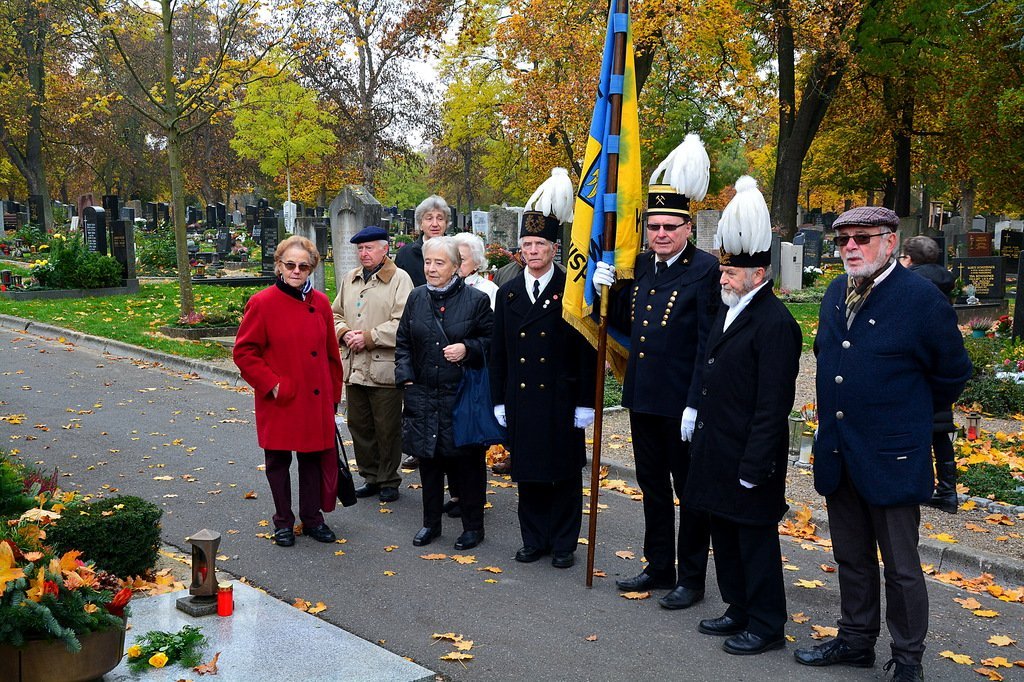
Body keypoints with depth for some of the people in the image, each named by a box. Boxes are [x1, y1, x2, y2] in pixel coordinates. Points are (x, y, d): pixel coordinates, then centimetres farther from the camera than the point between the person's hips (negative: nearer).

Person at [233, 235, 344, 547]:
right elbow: (244, 352, -7)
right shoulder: (263, 303, -8)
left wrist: (333, 394, 10)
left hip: (317, 401, 4)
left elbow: (331, 353, 11)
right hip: (279, 403, -3)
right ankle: (283, 522, 24)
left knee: (314, 458, 11)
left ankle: (313, 518, 26)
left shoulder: (320, 303, 5)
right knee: (278, 461, 9)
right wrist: (271, 384, -13)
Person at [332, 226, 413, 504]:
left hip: (385, 368, -6)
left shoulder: (400, 279, -6)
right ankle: (370, 477, 28)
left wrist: (368, 337, -17)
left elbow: (402, 323, -15)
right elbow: (336, 314, 18)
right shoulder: (350, 279, 15)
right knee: (359, 425, 13)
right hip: (354, 367, 6)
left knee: (387, 429, 3)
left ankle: (388, 481, 17)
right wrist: (344, 333, -3)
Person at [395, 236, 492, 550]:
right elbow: (403, 342, 14)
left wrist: (467, 349, -16)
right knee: (428, 459, 11)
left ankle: (473, 526, 18)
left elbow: (492, 341, 1)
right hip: (423, 394, 4)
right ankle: (431, 523, 26)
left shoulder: (476, 300, -4)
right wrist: (406, 377, 3)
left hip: (463, 395, -4)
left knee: (467, 462, 3)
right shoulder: (416, 298, 8)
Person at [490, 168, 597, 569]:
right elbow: (498, 352, 10)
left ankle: (563, 544, 18)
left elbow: (586, 351, -6)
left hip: (561, 400, -4)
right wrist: (499, 400, 7)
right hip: (520, 399, 4)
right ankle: (534, 540, 24)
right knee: (527, 473, 11)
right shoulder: (508, 293, 8)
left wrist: (585, 403, -9)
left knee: (564, 473, 6)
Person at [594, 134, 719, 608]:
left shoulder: (705, 270, -13)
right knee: (653, 485, 18)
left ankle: (692, 578, 19)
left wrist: (695, 404, -20)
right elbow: (625, 324, 15)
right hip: (642, 396, 7)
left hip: (681, 403, -7)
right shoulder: (640, 266, 8)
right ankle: (659, 567, 32)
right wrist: (608, 290, -3)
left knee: (690, 491, 6)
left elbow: (708, 342, -16)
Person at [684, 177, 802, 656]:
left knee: (755, 539, 4)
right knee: (725, 534, 18)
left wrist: (753, 466, -21)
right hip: (715, 450, 9)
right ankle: (739, 610, 33)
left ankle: (766, 626, 18)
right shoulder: (728, 310, 11)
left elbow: (773, 403, -21)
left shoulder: (775, 323, -18)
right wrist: (702, 437, 16)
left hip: (749, 456, -9)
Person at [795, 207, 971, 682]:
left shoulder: (922, 299, -13)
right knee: (851, 558, 19)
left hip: (891, 460, -6)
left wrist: (912, 414, 6)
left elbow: (952, 375, -3)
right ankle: (855, 641, 35)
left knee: (900, 567, 7)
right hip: (837, 456, 6)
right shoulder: (835, 294, 6)